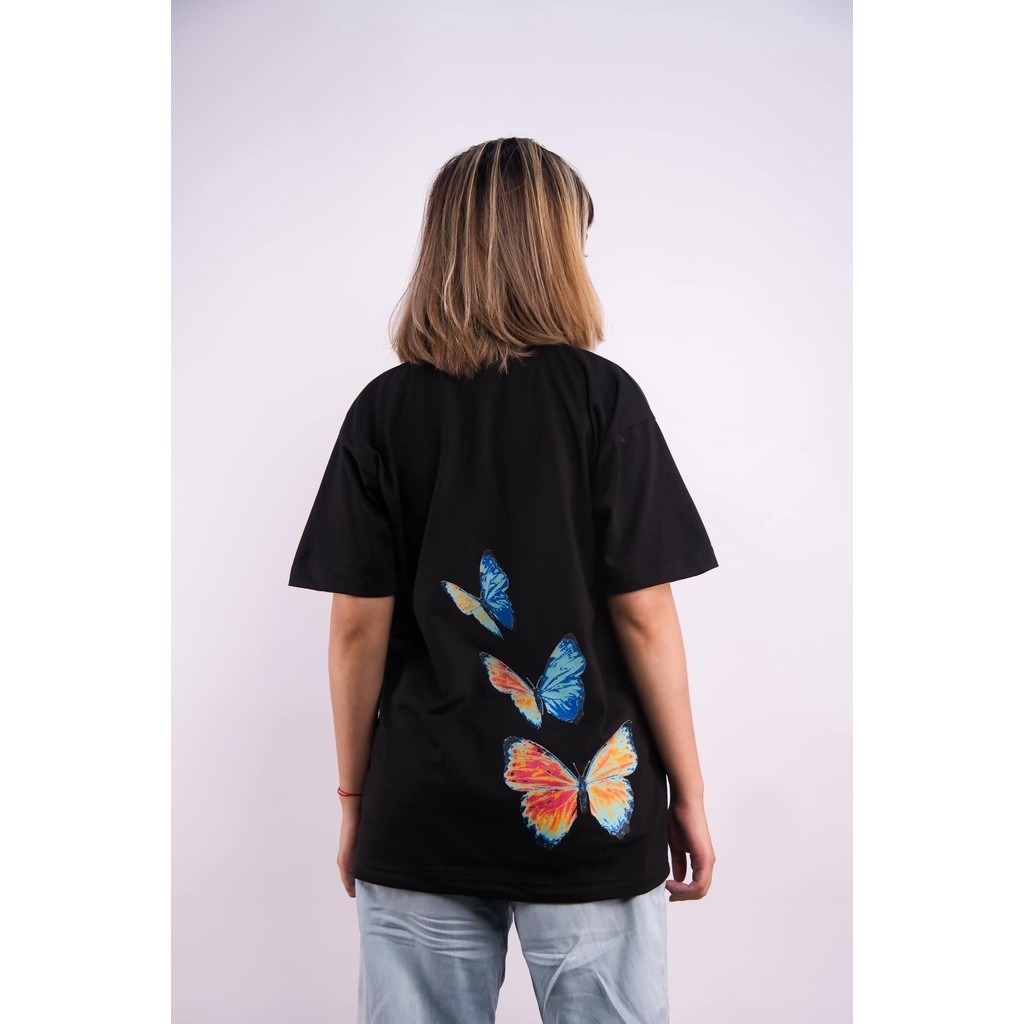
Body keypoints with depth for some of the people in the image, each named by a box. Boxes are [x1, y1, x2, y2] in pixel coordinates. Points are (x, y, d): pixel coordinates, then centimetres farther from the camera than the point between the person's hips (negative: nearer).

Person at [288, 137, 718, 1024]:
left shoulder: (384, 409, -2)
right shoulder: (601, 395, -7)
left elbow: (358, 628, -2)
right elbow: (645, 617, -8)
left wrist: (354, 798, 9)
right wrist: (689, 791, 3)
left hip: (419, 816, 2)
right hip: (590, 811, -2)